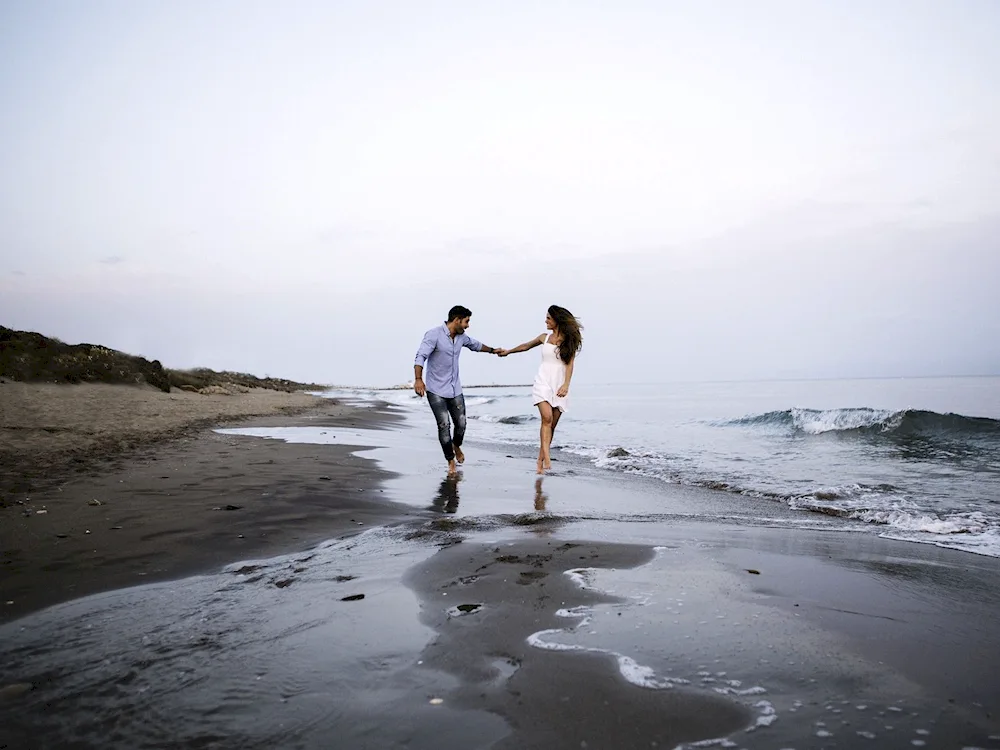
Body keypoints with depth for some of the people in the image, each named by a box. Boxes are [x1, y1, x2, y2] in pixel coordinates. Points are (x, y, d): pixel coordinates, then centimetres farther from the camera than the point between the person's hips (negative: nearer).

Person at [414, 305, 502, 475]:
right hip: (436, 390, -6)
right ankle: (451, 461, 7)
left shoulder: (461, 337, 5)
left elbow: (475, 345, 27)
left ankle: (456, 446, 38)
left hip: (455, 389, 6)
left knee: (461, 423, 4)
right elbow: (421, 356, -26)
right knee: (444, 425, -10)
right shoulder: (434, 335, -16)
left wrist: (492, 350, 40)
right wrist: (418, 379, -40)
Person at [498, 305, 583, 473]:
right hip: (543, 382, 1)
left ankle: (540, 461, 5)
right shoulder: (544, 338, 12)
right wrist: (508, 351, 41)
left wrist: (566, 385, -15)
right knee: (547, 418, -20)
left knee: (552, 425, -1)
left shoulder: (569, 341, 5)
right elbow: (526, 346, 28)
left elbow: (569, 364, -2)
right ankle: (546, 457, -27)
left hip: (559, 386, 0)